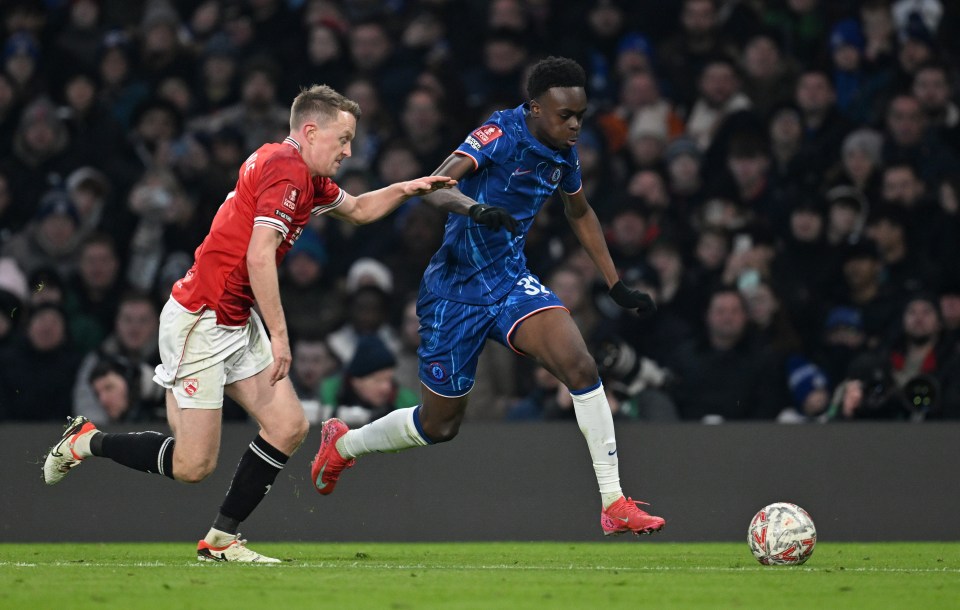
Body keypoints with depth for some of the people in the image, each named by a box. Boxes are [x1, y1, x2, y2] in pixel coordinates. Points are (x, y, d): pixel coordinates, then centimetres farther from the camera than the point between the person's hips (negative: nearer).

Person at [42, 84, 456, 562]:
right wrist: (279, 334, -24)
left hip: (237, 323, 10)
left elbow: (357, 210, 29)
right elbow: (259, 257, -26)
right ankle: (85, 441, 14)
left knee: (289, 427, 0)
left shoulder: (307, 178, 11)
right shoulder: (287, 171, -18)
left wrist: (404, 189, 12)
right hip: (199, 321, -10)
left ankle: (221, 539, 7)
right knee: (193, 465, -7)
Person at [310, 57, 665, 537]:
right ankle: (343, 443, 38)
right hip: (455, 293, -5)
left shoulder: (563, 154, 2)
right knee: (440, 424, 7)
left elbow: (579, 213, 24)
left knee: (580, 366, -21)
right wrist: (475, 208, -53)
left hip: (511, 282, 5)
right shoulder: (499, 135, -19)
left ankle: (615, 506, -18)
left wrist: (616, 285, 23)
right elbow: (432, 187, -32)